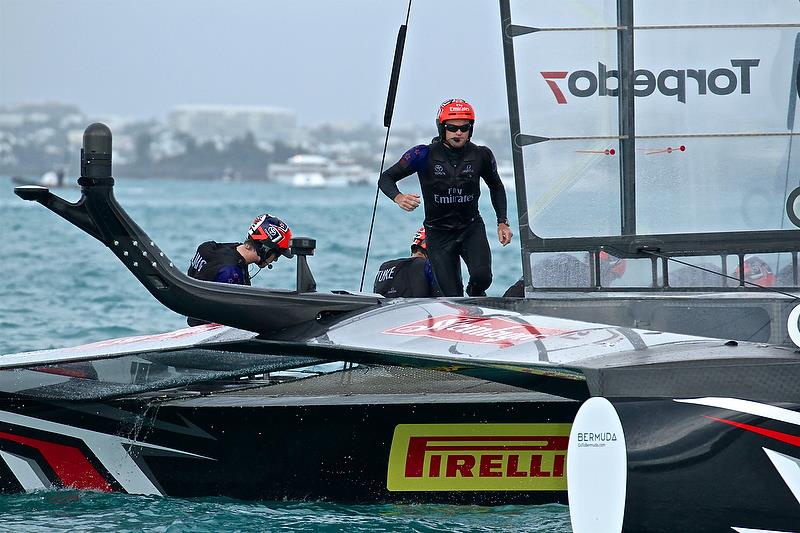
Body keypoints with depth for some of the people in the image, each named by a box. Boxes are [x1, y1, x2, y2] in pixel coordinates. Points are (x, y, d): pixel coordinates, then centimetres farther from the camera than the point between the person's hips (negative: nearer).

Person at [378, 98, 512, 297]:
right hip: (439, 233, -1)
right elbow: (386, 178, -7)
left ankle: (475, 297, 8)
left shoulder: (481, 155, -3)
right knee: (452, 298, -7)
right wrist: (398, 197, -29)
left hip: (472, 228, 1)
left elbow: (496, 187, 16)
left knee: (482, 276, -25)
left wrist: (502, 222, 7)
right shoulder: (425, 155, -11)